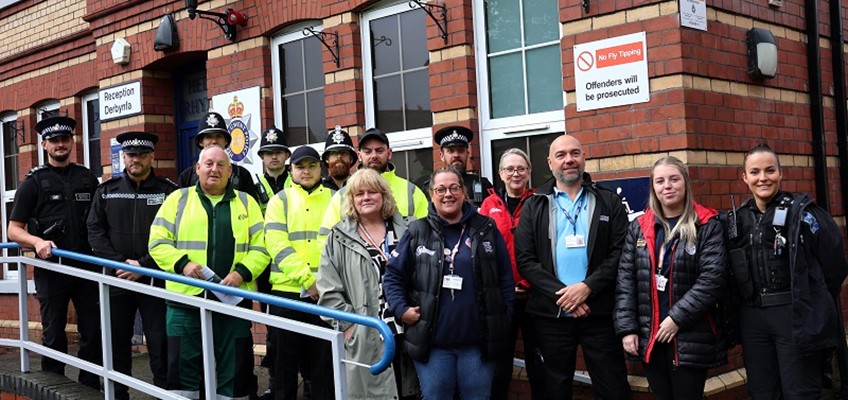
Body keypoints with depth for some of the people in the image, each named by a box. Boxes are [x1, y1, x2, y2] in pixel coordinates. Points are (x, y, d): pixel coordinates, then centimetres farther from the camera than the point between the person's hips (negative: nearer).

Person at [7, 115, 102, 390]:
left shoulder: (87, 179, 12)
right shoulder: (34, 182, 4)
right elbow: (14, 230, 1)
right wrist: (37, 241, -19)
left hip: (87, 266, 2)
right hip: (51, 268, -2)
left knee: (93, 331, 5)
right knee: (54, 335, 5)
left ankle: (90, 387, 17)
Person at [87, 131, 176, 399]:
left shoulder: (168, 191, -1)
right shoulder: (107, 190, 9)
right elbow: (95, 231, 4)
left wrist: (144, 265, -13)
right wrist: (120, 263, -8)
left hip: (155, 279, -3)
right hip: (116, 278, 3)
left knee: (160, 342, -1)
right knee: (117, 341, 9)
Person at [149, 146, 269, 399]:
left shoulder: (246, 203, 10)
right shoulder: (178, 199, 8)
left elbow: (260, 248, 5)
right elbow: (158, 242, 3)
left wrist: (242, 272, -12)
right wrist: (182, 264, -14)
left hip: (233, 301, 1)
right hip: (186, 299, -1)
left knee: (235, 369, 6)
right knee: (183, 367, 3)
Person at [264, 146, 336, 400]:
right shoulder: (280, 201, 6)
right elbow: (277, 245, -7)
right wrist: (308, 279, -16)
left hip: (327, 292, 1)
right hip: (286, 290, 0)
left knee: (324, 359, 6)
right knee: (285, 359, 8)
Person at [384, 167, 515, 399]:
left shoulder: (486, 229, 4)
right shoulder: (417, 233, 2)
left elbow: (505, 279, 5)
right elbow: (393, 275, 5)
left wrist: (505, 319, 0)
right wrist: (401, 309, -8)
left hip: (478, 342, 1)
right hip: (431, 342, 0)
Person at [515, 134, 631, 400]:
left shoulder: (609, 203, 6)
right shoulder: (534, 206, 7)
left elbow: (619, 254, -3)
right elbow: (525, 259, -2)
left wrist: (587, 287, -16)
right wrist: (561, 294, -13)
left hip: (599, 314, -1)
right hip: (551, 315, 1)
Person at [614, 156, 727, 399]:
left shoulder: (707, 225, -3)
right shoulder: (639, 227, 7)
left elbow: (712, 279, -12)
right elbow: (625, 280, 5)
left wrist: (677, 318, -16)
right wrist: (627, 327, -3)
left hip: (691, 338, -3)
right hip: (649, 337, 3)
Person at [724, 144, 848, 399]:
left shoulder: (803, 212, -6)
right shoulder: (737, 220, 8)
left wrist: (812, 302, 2)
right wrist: (755, 301, 9)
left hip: (797, 318, -4)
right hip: (752, 319, 5)